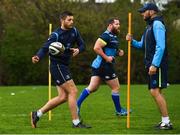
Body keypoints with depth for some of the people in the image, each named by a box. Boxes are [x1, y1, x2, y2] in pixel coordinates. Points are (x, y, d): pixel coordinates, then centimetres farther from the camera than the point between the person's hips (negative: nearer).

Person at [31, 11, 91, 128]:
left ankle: (37, 114, 18)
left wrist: (78, 50, -13)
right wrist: (38, 57, -40)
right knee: (73, 91, -12)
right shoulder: (56, 35, -15)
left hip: (64, 66, 8)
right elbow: (45, 48, -19)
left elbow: (82, 45, 10)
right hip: (57, 66, -8)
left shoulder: (74, 31, 6)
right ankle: (76, 122, -5)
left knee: (63, 97, 9)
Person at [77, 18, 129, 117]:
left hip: (98, 66, 10)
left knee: (92, 87, 4)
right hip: (104, 66, -10)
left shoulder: (114, 36, 17)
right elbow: (96, 48, -25)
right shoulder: (106, 36, -16)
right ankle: (119, 110, 17)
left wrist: (118, 52, 11)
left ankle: (77, 104, -2)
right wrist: (106, 57, -22)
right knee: (116, 87, 4)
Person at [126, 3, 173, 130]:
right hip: (151, 64, 10)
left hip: (157, 65, -10)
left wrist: (154, 64, -26)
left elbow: (161, 46, -21)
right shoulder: (150, 26, 19)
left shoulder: (157, 24, -12)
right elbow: (142, 45, 25)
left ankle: (166, 121, -12)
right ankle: (165, 120, 15)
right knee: (156, 92, 11)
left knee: (155, 91, -14)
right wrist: (132, 41, 5)